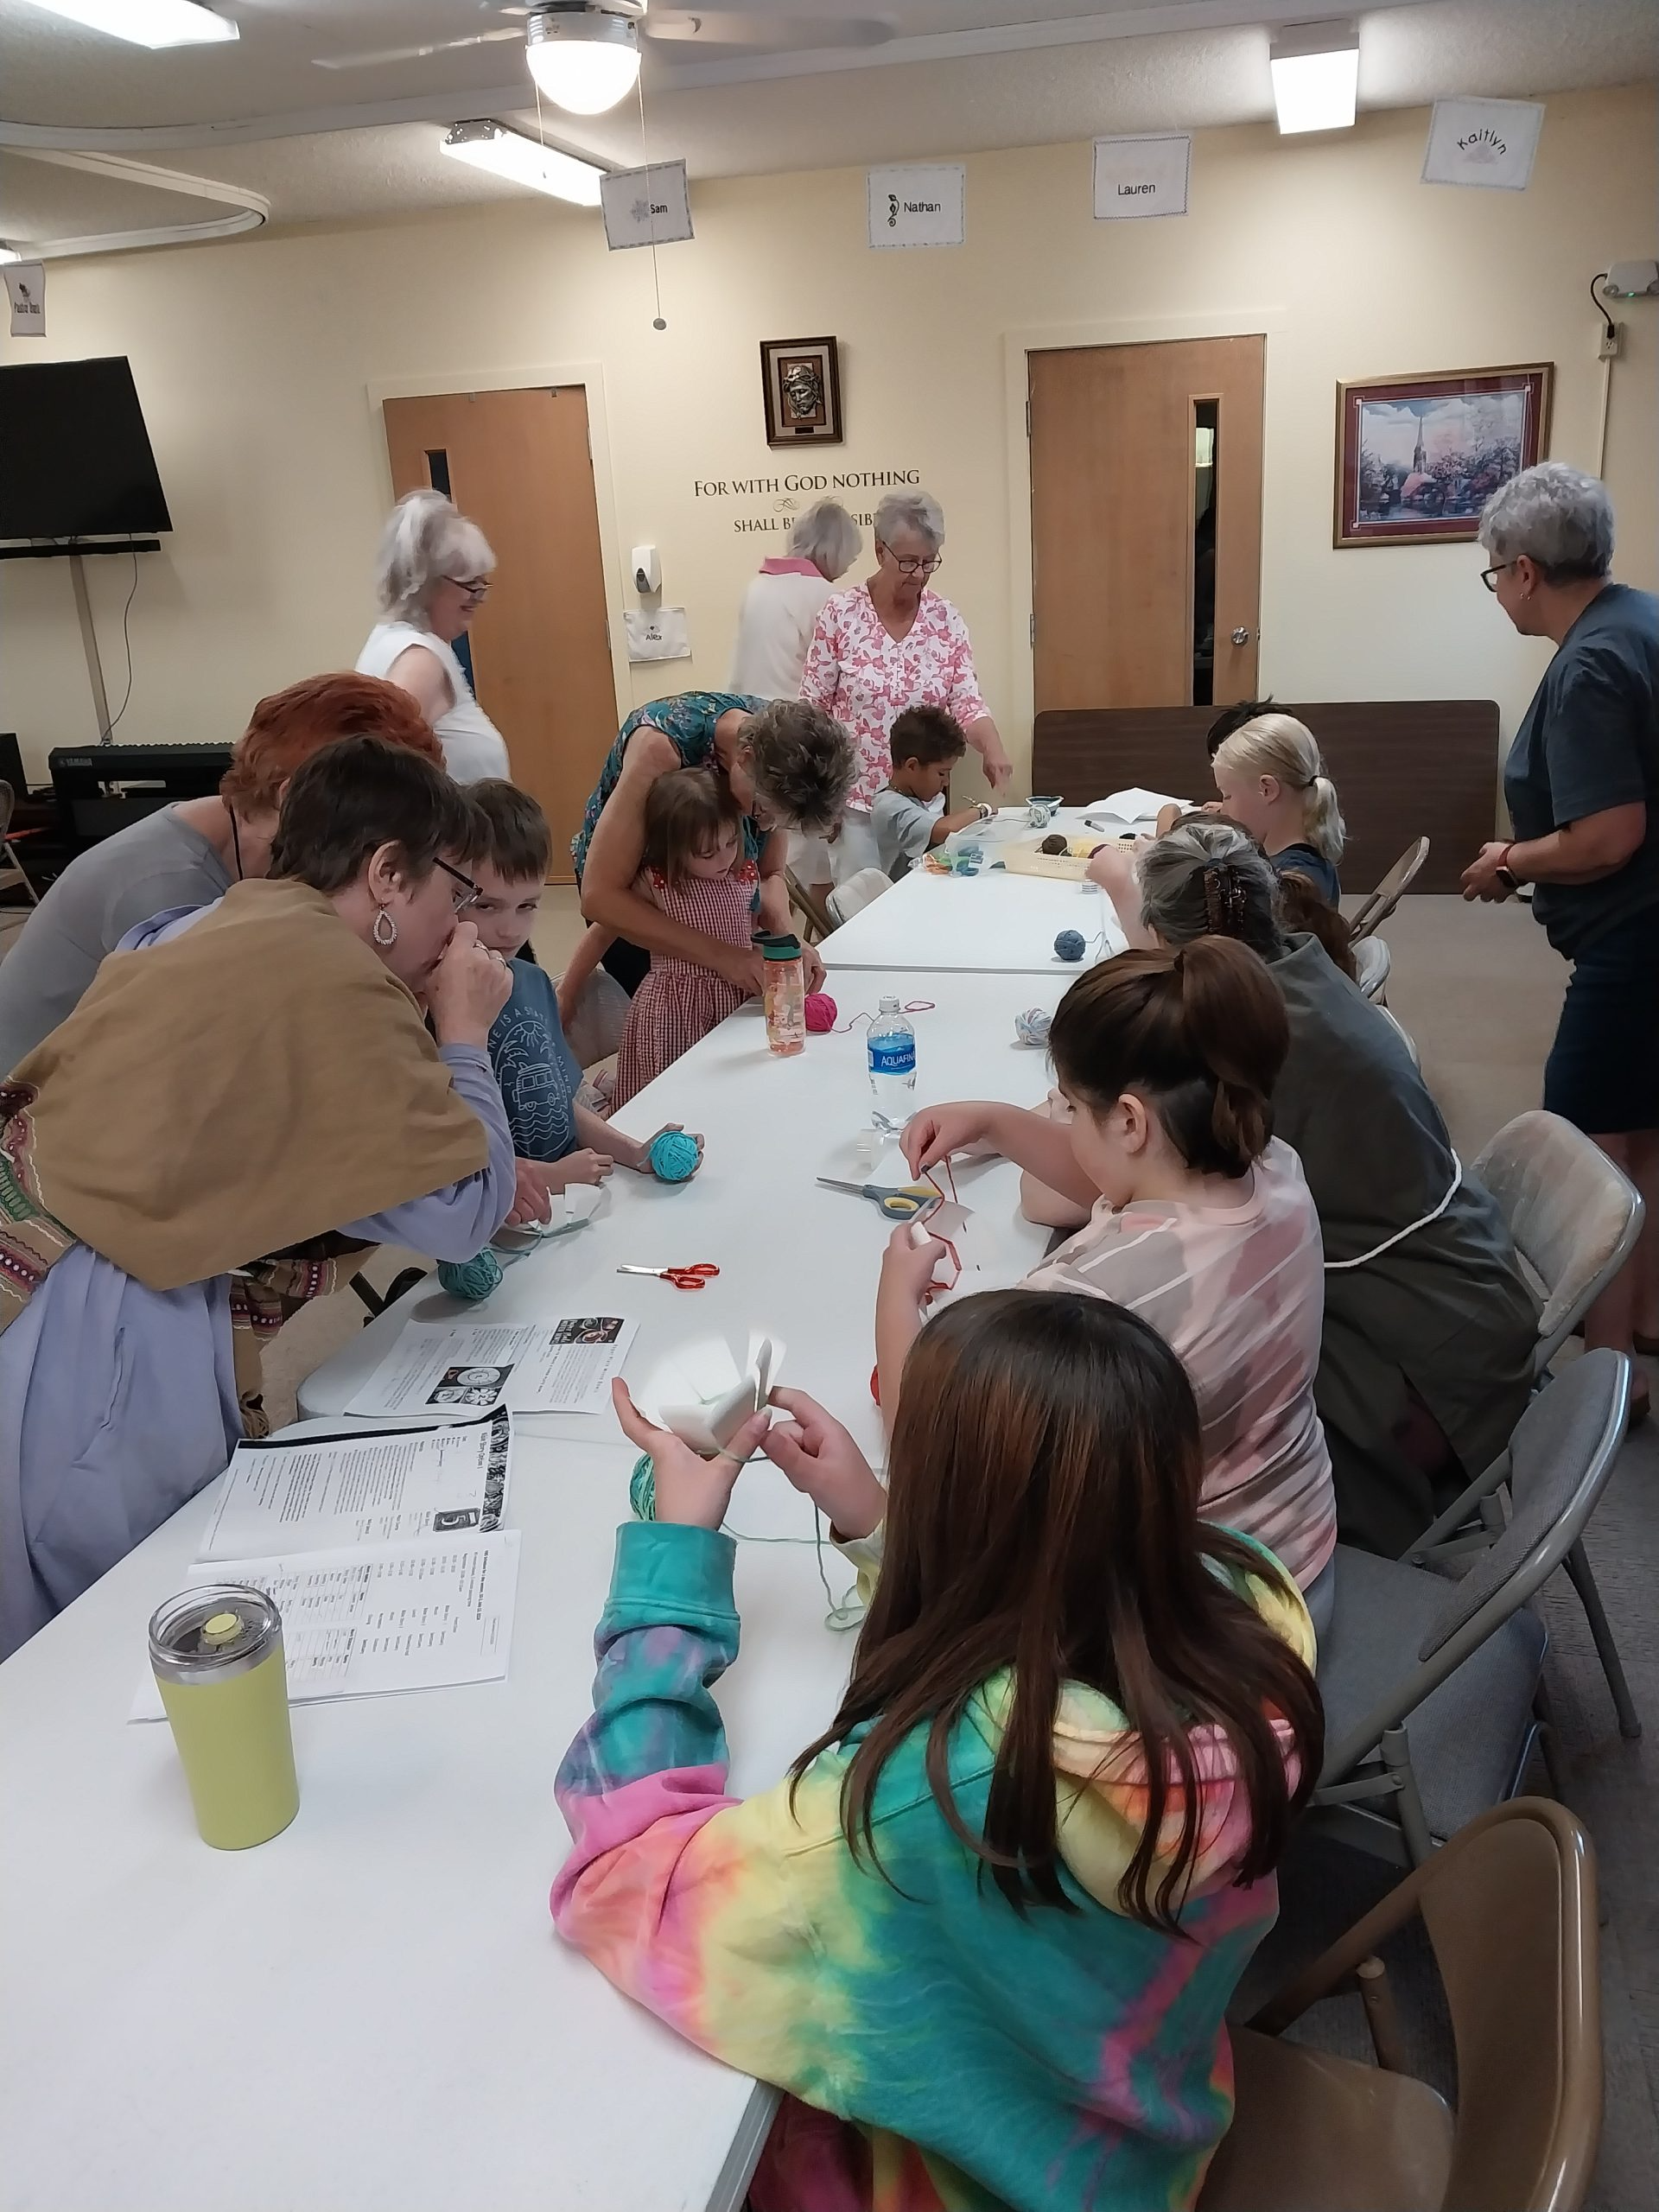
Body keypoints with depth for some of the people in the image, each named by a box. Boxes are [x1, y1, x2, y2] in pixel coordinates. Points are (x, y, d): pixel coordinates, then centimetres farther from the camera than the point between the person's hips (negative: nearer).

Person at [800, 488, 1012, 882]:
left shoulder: (946, 619, 0)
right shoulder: (840, 613, -7)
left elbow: (967, 702, -3)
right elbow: (813, 708, -3)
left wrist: (993, 749, -24)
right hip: (854, 798, -3)